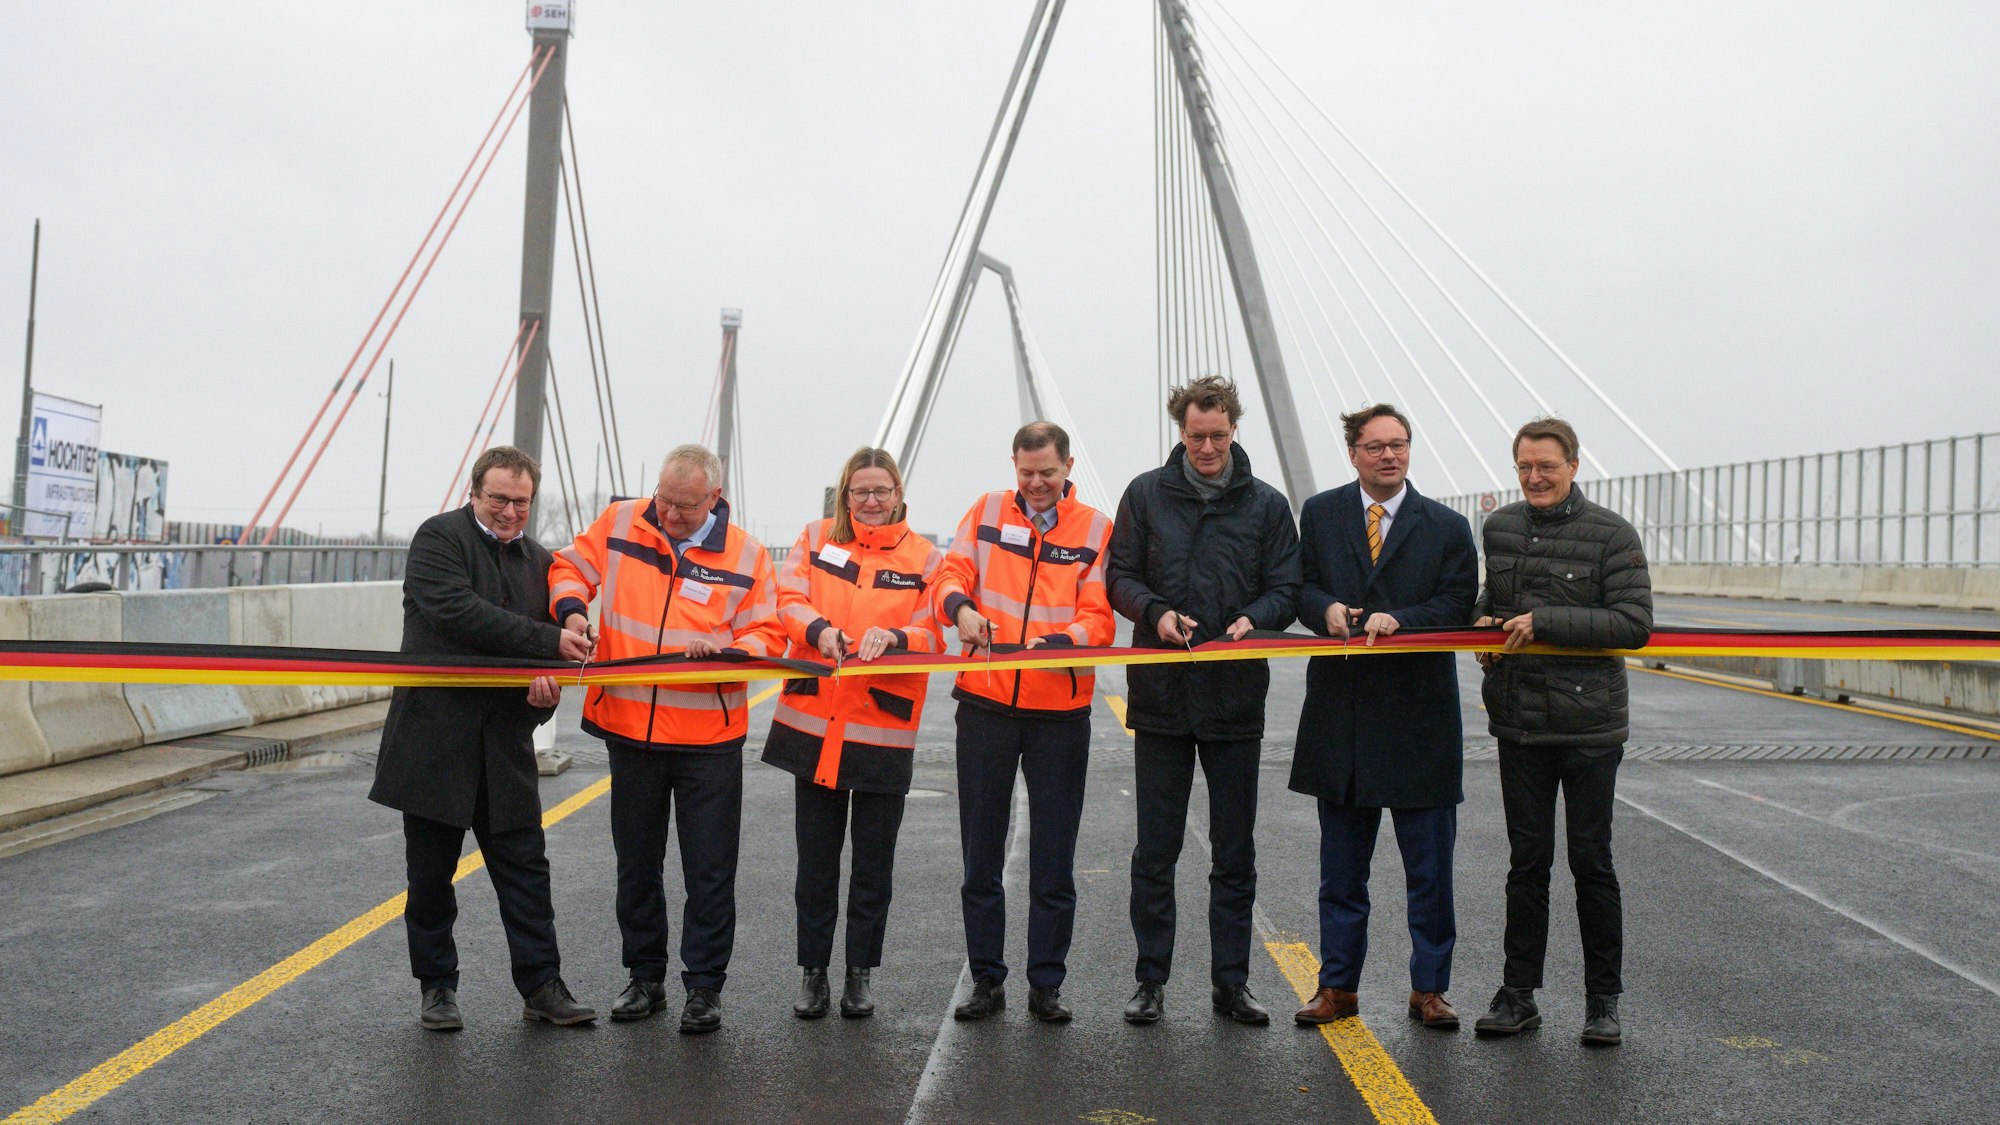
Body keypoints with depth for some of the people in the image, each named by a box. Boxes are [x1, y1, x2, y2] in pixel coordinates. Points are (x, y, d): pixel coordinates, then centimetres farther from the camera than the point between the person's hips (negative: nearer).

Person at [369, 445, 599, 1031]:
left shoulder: (537, 560, 13)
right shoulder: (439, 537, -5)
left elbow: (552, 652, 17)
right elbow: (457, 611, -21)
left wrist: (547, 683, -7)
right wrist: (549, 640, -22)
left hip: (505, 741, 4)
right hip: (436, 735, -4)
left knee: (525, 866, 5)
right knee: (431, 871, 7)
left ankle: (542, 985, 12)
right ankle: (437, 986, 21)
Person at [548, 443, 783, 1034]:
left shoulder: (745, 555, -4)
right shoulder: (619, 524, 0)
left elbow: (768, 636, -2)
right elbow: (569, 568, 10)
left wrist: (725, 652, -22)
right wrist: (572, 609, -11)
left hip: (709, 741, -2)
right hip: (628, 732, 3)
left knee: (709, 870, 4)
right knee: (636, 863, 15)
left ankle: (704, 986, 18)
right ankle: (645, 976, 31)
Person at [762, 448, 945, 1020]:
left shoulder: (924, 557, 2)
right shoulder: (816, 539, 6)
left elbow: (932, 637, -3)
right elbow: (789, 598, -3)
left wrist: (893, 638, -24)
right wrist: (819, 630, -24)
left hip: (884, 730, -1)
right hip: (814, 721, 1)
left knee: (873, 865, 8)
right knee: (815, 860, 10)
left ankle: (859, 975, 23)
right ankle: (813, 973, 22)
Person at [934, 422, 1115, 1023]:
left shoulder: (1096, 529, -1)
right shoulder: (987, 512, 5)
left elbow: (1099, 618, -6)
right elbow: (951, 574, 0)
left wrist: (1056, 642, -25)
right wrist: (961, 607, -23)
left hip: (1060, 710, -1)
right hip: (985, 704, 2)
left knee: (1054, 861, 7)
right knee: (981, 855, 9)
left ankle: (1046, 984, 20)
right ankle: (986, 980, 22)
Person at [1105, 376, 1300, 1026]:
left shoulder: (1266, 504, 5)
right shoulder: (1146, 494, 4)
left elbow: (1287, 591, 4)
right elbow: (1119, 577, 4)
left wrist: (1253, 619, -17)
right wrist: (1156, 612, -16)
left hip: (1236, 699, 1)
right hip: (1160, 697, 0)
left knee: (1235, 853, 9)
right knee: (1154, 852, 7)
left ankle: (1230, 982, 21)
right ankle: (1151, 981, 18)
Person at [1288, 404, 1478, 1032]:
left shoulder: (1446, 527, 4)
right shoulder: (1320, 515, 8)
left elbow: (1459, 605, -2)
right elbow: (1301, 586, 9)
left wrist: (1401, 619, -18)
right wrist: (1327, 609, -12)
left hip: (1420, 714, -1)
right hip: (1341, 713, 1)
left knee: (1429, 867, 5)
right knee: (1341, 867, 10)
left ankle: (1429, 989, 19)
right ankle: (1338, 986, 21)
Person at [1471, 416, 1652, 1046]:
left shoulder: (1611, 534, -6)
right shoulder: (1499, 527, 9)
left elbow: (1635, 623, -13)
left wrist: (1545, 623, -18)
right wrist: (1486, 620, 3)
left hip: (1589, 725, -4)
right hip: (1519, 723, 4)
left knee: (1591, 860, 5)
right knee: (1527, 861, 9)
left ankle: (1603, 1000, 19)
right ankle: (1518, 995, 19)